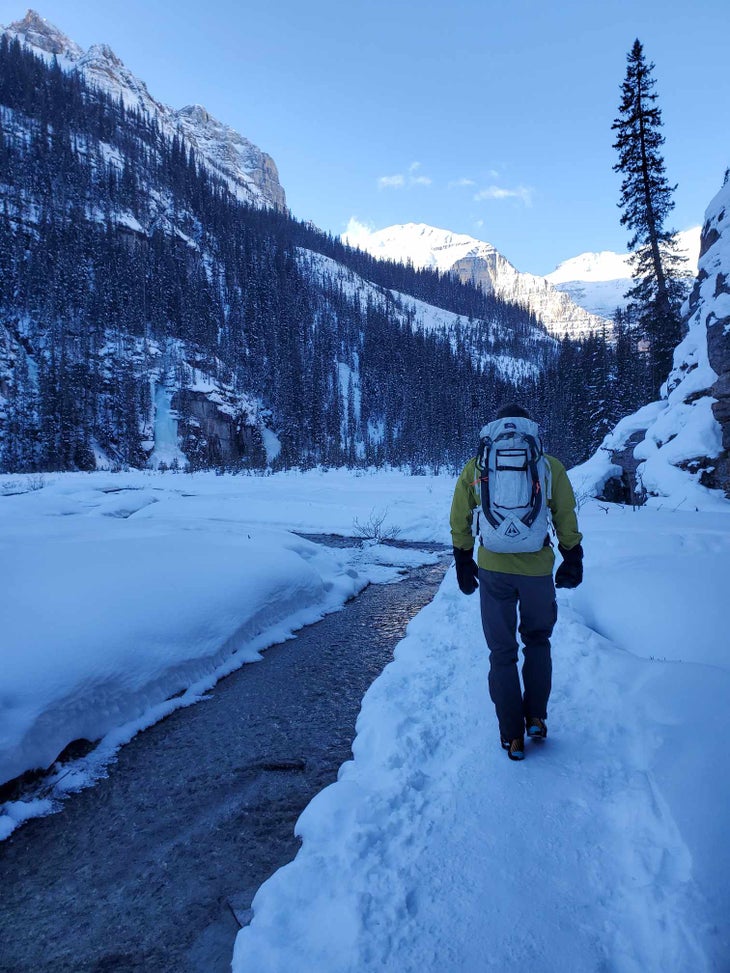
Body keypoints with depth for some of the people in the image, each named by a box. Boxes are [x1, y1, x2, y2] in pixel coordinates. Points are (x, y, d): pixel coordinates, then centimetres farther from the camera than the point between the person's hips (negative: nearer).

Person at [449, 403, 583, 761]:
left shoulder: (474, 468, 3)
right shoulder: (550, 466, 1)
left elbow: (459, 524, 6)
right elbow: (566, 521, 3)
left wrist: (464, 564, 16)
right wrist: (572, 561, 15)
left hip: (493, 570, 0)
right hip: (538, 568, 0)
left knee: (502, 652, 13)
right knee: (538, 642, 24)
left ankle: (513, 736, 20)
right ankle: (536, 718, 24)